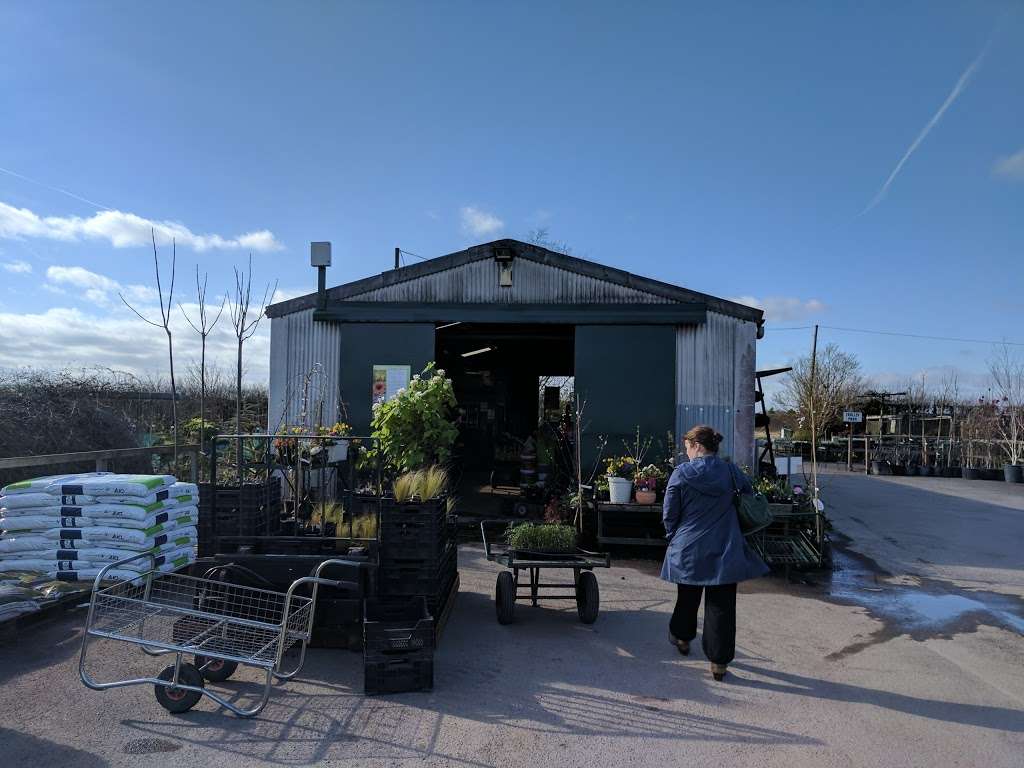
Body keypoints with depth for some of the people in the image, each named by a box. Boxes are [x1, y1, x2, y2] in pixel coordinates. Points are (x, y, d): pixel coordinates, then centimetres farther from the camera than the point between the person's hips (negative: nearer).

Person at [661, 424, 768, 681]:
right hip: (724, 552, 0)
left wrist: (673, 537, 13)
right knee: (721, 605, 6)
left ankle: (682, 637, 43)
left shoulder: (681, 474, -10)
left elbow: (669, 514, -5)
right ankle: (719, 662, 10)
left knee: (687, 598, 21)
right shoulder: (730, 471, -4)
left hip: (688, 551, 0)